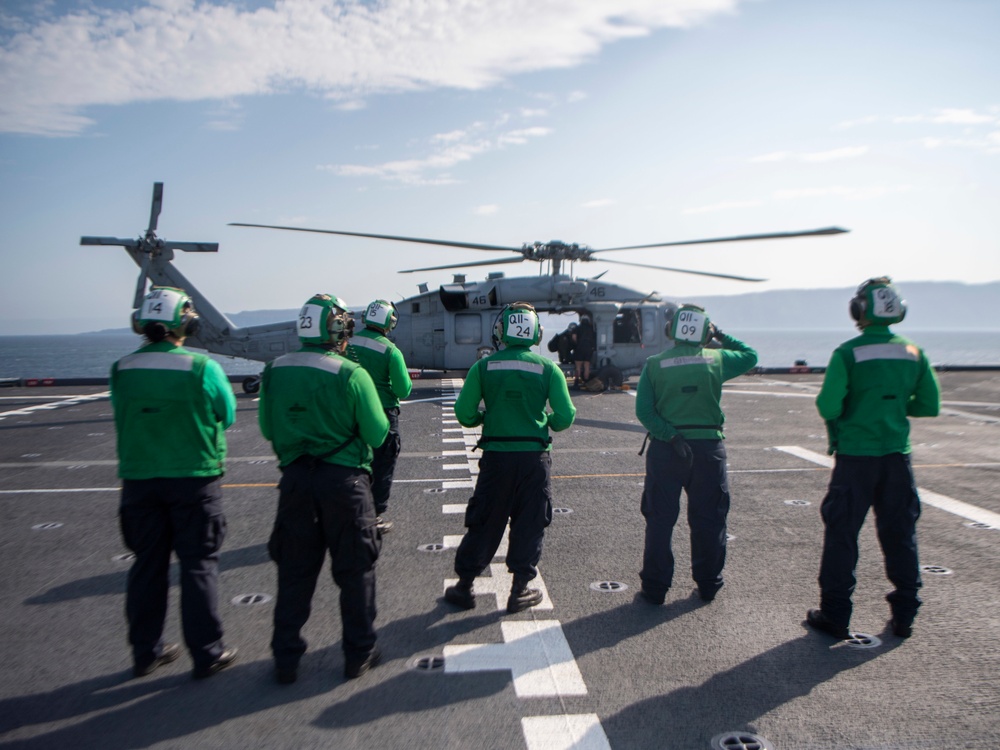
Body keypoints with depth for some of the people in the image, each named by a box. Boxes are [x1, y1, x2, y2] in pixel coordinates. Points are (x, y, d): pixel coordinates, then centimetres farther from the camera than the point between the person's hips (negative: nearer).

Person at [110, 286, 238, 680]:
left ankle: (146, 651, 27)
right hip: (194, 478, -4)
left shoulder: (122, 370, -3)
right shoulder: (202, 368, -15)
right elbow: (226, 415, -3)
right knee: (199, 565, 6)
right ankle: (207, 653, 14)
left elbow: (122, 418, 8)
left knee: (148, 564, 15)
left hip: (139, 480, 4)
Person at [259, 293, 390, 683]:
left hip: (295, 479, 4)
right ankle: (359, 654, 23)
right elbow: (377, 434, -10)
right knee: (355, 570, 11)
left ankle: (286, 660, 24)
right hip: (344, 479, -4)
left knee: (294, 571, 15)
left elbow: (267, 429, 8)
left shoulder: (275, 370, -1)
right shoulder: (351, 374, -14)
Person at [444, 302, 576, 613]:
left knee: (484, 522, 13)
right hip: (535, 456, 0)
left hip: (496, 456, 1)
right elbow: (566, 416, -5)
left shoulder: (483, 367, -4)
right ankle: (520, 590, 21)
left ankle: (464, 586, 22)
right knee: (529, 524, 12)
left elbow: (464, 413, -5)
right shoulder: (547, 368, -4)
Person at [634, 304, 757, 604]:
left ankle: (655, 587, 13)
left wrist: (670, 435, -12)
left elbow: (644, 411, -13)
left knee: (660, 520, 8)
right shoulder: (716, 360, -3)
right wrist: (722, 336, 20)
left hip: (665, 448, 0)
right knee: (708, 519, 13)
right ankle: (708, 584, 24)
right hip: (708, 446, 1)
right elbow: (750, 356, 17)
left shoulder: (654, 364, -5)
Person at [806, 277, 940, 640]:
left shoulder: (848, 353, -13)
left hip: (855, 455, -4)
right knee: (900, 534, 15)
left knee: (842, 533, 5)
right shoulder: (914, 353, 1)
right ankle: (905, 615, 24)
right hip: (897, 456, 4)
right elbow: (929, 405, 6)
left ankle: (835, 614, 11)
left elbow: (828, 407, -16)